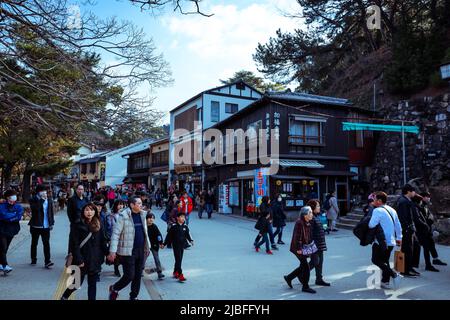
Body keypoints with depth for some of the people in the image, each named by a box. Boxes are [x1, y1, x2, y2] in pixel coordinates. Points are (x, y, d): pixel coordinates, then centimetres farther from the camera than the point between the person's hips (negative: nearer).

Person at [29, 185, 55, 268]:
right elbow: (35, 208, -25)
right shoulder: (34, 200, -4)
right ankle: (33, 260, 30)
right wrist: (41, 199, -23)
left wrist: (52, 223, 5)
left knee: (46, 244, -5)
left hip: (46, 226, 1)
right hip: (36, 226, -1)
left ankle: (47, 261, -7)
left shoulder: (49, 201, 6)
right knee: (34, 243, 13)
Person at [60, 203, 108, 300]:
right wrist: (78, 260, -15)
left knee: (92, 284, 9)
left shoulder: (98, 225, 4)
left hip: (95, 260, 3)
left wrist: (106, 254, 0)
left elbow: (103, 242, 6)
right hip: (82, 260, -3)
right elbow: (74, 244, -11)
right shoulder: (77, 226, -9)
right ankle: (64, 297, 35)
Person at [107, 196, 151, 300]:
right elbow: (116, 234, -15)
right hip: (128, 251, -6)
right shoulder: (123, 216, -13)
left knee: (138, 275, 11)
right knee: (129, 276, -1)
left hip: (141, 251, 6)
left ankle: (134, 296, 28)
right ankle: (114, 289, 26)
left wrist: (147, 247, 15)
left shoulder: (142, 215, 7)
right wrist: (113, 251, -19)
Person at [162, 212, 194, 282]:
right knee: (178, 260, -9)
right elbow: (169, 236, -5)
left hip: (182, 245, 5)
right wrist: (164, 244, -4)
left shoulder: (185, 227, 3)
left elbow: (188, 235, 7)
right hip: (176, 245, -5)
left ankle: (175, 272, 32)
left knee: (179, 260, 14)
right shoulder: (174, 226, -9)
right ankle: (180, 275, -10)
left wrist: (191, 240, -9)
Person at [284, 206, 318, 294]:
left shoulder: (309, 222, 5)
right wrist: (299, 249, -21)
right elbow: (297, 236, -22)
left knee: (303, 266, 14)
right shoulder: (299, 223, -21)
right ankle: (305, 287, 11)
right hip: (300, 247, -9)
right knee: (306, 266, -3)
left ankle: (289, 277, 30)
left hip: (307, 246, 9)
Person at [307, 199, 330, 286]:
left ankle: (319, 279, 22)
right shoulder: (311, 218, -19)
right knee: (315, 261, -2)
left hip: (320, 244, 10)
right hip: (315, 243, -10)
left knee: (320, 261, 13)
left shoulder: (317, 216, 12)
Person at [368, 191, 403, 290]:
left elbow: (371, 225, -24)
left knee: (376, 260, 2)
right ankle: (385, 282, 17)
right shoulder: (392, 210, 11)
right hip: (391, 241, 8)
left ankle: (393, 274, -9)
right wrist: (399, 237, 22)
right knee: (385, 261, 15)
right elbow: (398, 225, 15)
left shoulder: (378, 210, -16)